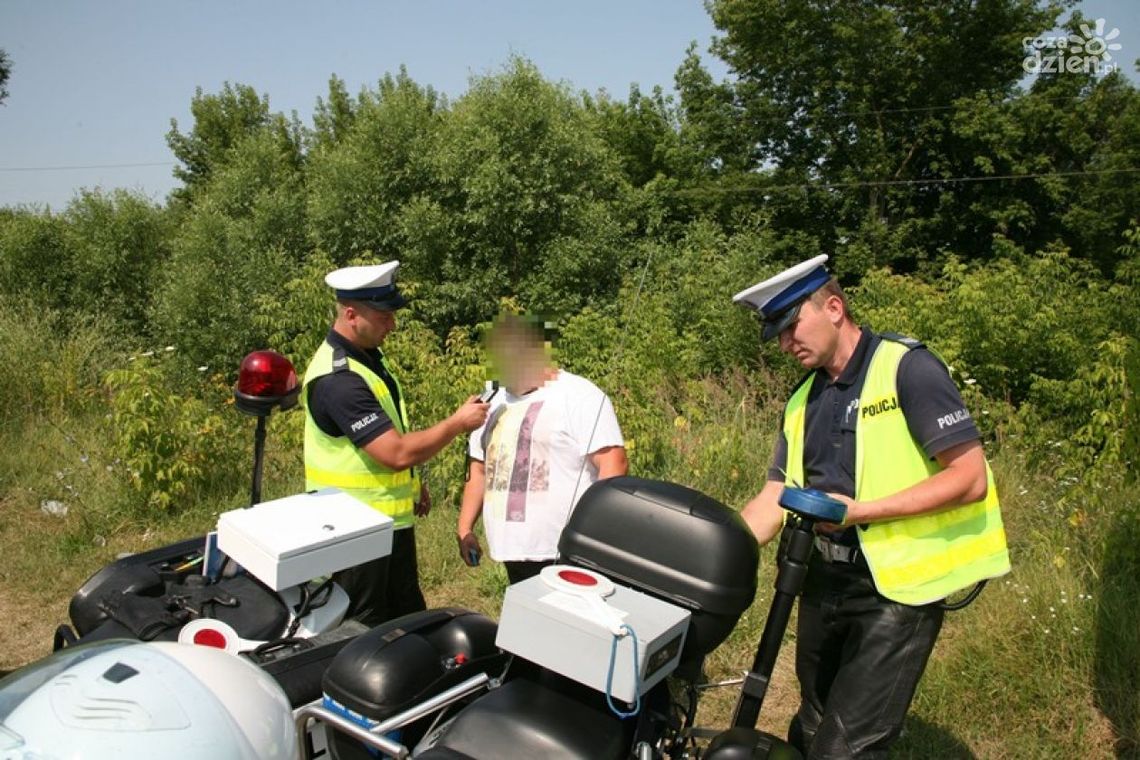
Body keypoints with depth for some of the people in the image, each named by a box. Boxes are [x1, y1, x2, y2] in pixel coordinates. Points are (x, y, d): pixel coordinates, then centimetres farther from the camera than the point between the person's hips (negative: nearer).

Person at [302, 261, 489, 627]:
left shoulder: (367, 356, 6)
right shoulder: (338, 379, -27)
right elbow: (397, 453, -30)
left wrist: (414, 483, 18)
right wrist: (458, 423, -21)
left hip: (392, 520, 9)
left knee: (410, 620, 21)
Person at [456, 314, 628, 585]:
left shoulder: (579, 396, -8)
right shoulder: (496, 402, 17)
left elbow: (613, 463, -15)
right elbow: (479, 468, 22)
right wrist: (464, 528, 17)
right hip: (513, 550, 7)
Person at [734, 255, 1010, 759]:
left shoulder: (906, 367, -11)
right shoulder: (803, 399, 11)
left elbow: (970, 479, -17)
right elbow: (775, 498, 8)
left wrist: (860, 511, -23)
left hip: (897, 589, -7)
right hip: (823, 581, 8)